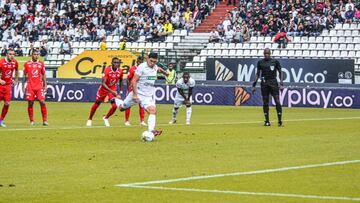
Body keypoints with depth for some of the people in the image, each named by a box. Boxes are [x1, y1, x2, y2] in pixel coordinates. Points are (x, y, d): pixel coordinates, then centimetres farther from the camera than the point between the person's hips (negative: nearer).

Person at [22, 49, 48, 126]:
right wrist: (23, 85, 6)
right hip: (30, 87, 0)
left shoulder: (41, 64, 6)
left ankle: (45, 120, -4)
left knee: (42, 102, -8)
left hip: (39, 86, 0)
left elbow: (43, 75, 12)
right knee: (30, 103, 0)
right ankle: (31, 121, 9)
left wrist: (45, 85, 6)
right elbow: (25, 75, 9)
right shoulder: (27, 64, 4)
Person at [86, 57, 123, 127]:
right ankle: (89, 119, 34)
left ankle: (106, 118, 14)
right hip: (104, 88, -3)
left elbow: (121, 80, 9)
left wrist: (120, 91, 9)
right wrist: (111, 92, -41)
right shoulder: (107, 70, -28)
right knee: (96, 104, 11)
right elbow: (103, 83, -32)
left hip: (113, 89, 3)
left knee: (115, 106, -14)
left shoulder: (120, 71, -14)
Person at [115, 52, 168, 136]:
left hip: (148, 96, 5)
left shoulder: (155, 67, 6)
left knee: (153, 111, -19)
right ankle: (115, 100, 47)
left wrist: (164, 72, 53)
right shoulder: (142, 67, -17)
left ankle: (151, 131, -28)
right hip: (138, 94, -5)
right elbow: (134, 81, -20)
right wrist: (135, 94, -27)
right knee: (122, 108, 12)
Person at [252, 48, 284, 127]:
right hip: (264, 83, 2)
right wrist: (254, 85, 8)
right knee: (265, 102, 3)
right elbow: (258, 74, 13)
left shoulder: (275, 62, 3)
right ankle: (267, 121, 9)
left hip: (273, 82, -2)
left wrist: (281, 84, -6)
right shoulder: (260, 62, 8)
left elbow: (280, 72, 4)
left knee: (277, 101, -9)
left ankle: (279, 121, -7)